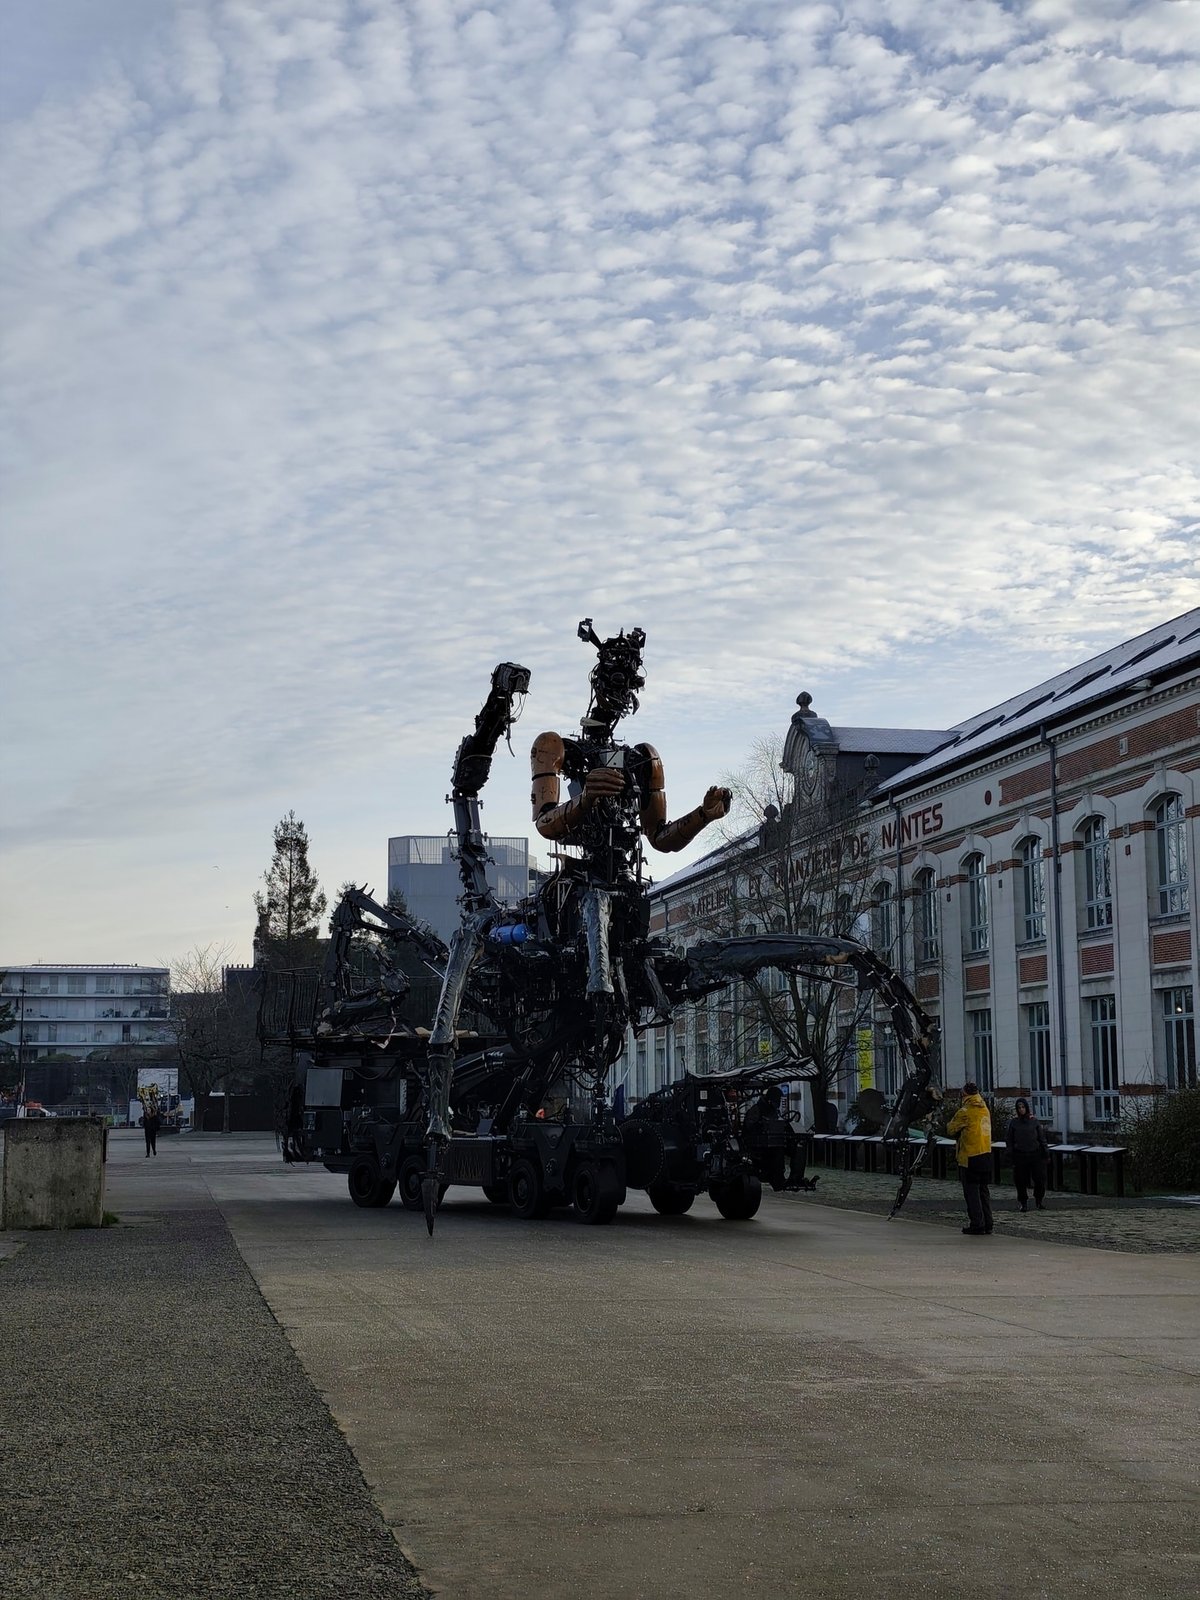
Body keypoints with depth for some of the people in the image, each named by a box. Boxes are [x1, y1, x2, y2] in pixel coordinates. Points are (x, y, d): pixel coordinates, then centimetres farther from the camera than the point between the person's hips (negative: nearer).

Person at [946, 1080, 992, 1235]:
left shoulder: (965, 1112, -13)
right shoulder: (985, 1110, 8)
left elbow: (951, 1129, -4)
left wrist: (949, 1124, 15)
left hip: (970, 1157, -7)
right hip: (986, 1154, 7)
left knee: (971, 1191, 0)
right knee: (983, 1190, 13)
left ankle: (977, 1224, -1)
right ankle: (987, 1224, 14)